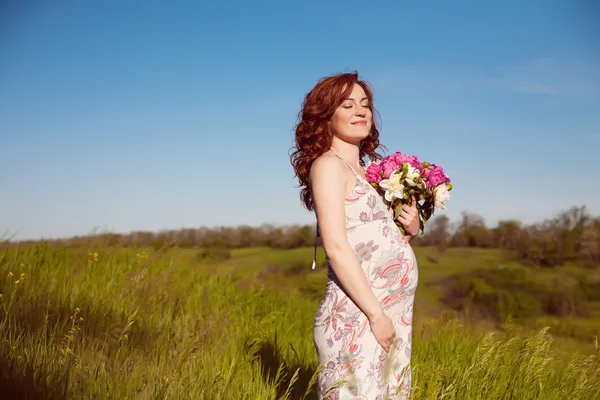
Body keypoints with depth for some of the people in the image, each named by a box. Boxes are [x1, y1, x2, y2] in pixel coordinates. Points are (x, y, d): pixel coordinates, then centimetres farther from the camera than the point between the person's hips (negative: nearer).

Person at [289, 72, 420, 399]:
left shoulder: (364, 173, 18)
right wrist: (376, 313, -17)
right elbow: (336, 247, -16)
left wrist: (410, 229, 3)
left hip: (395, 316, 8)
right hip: (356, 317, -8)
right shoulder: (328, 165, -6)